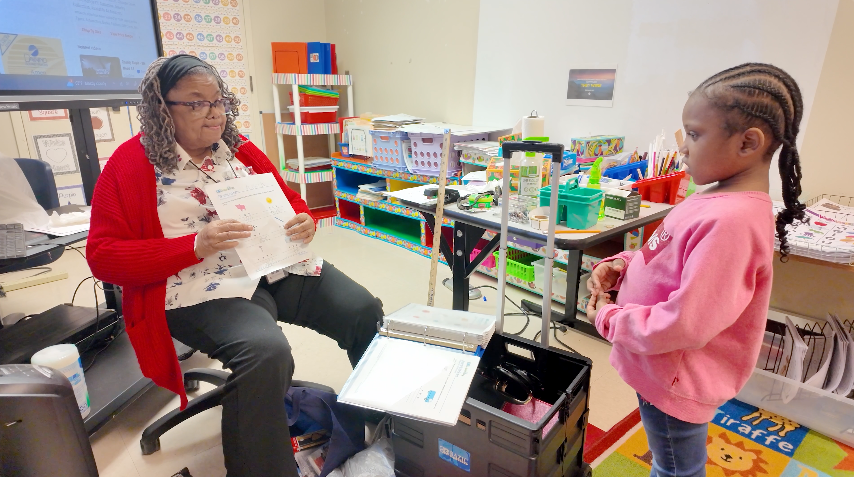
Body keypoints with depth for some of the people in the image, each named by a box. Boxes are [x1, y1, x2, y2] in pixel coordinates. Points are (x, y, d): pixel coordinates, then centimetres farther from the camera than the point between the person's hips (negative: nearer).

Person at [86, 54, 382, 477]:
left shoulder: (239, 149, 13)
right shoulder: (131, 163, -1)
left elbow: (290, 200, 22)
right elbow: (104, 257, -5)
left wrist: (303, 221, -4)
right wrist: (196, 245, -19)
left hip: (279, 266, 6)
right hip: (203, 287, -5)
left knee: (366, 312, -9)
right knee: (265, 350, -34)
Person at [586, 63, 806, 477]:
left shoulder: (729, 220, -30)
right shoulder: (718, 199, 1)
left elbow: (685, 324, -31)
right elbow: (670, 261, 14)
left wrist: (609, 318, -17)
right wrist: (623, 265, -4)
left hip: (675, 381, -8)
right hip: (663, 371, 8)